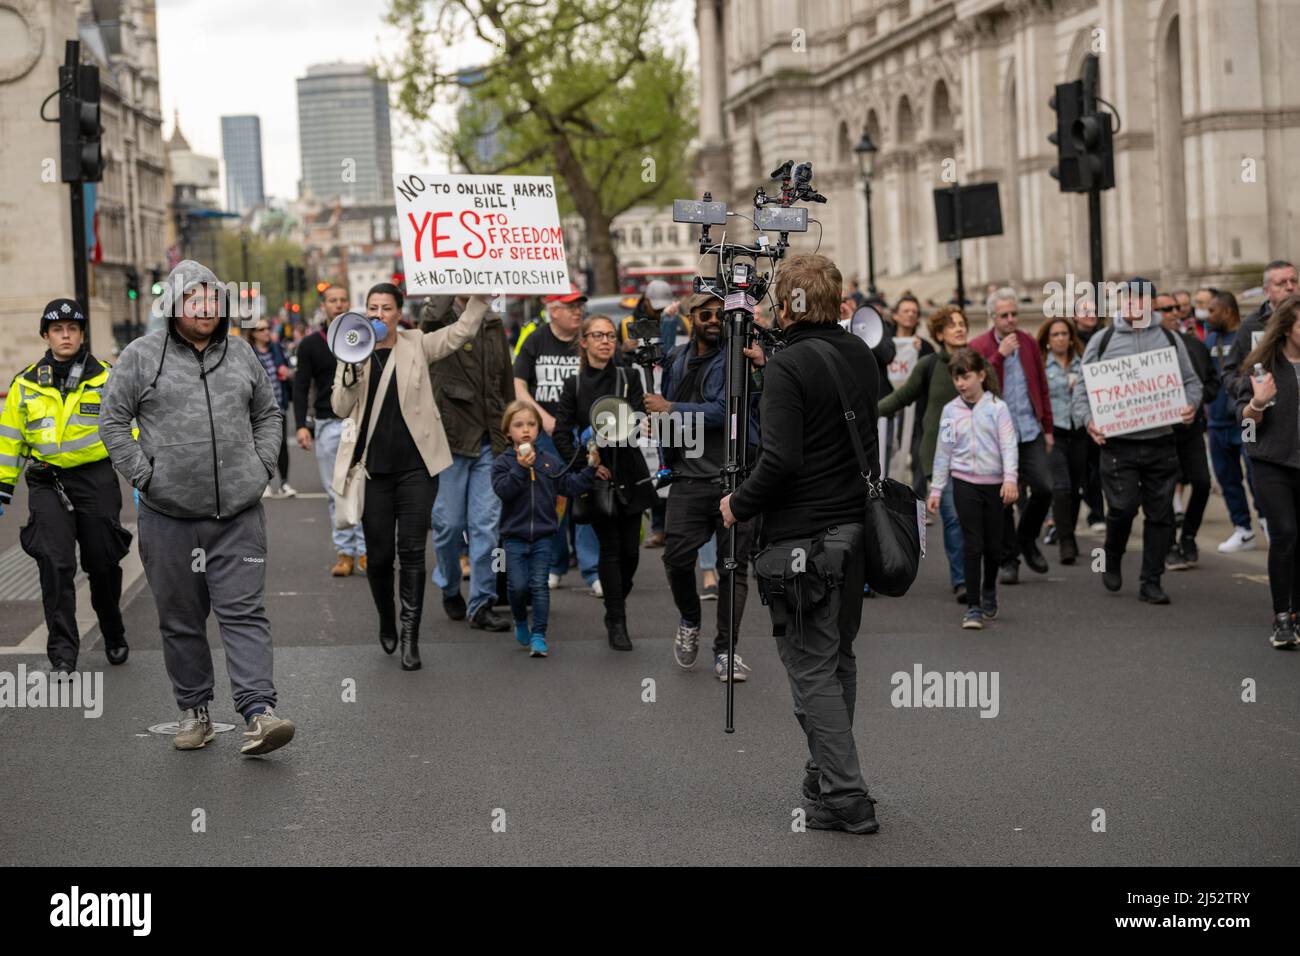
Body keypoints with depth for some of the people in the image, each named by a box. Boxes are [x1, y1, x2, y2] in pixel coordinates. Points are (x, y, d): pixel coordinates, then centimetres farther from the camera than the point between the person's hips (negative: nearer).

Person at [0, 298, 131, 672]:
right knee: (55, 566, -11)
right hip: (47, 483, 1)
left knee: (103, 564, 7)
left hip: (97, 481, 0)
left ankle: (114, 637, 31)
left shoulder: (106, 379, 3)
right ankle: (63, 654, -8)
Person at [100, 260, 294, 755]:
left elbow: (268, 414, 20)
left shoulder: (240, 353, 10)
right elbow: (113, 421, 2)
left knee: (244, 612, -5)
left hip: (238, 515, 1)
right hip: (169, 516, -1)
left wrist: (261, 467, 7)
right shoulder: (142, 356, 0)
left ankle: (258, 714, -11)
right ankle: (194, 711, 20)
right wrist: (143, 474, -6)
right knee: (181, 620, 8)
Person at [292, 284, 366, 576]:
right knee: (336, 493, 2)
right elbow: (301, 388, 5)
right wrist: (301, 425, -7)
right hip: (327, 424, 0)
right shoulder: (310, 345, 7)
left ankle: (364, 550, 2)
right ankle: (343, 552, 6)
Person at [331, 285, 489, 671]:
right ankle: (387, 622, 30)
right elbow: (340, 409, -2)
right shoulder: (353, 351, 5)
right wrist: (350, 374, -19)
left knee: (412, 550, -7)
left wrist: (482, 294, -10)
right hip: (374, 468, 1)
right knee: (379, 554, 4)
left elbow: (463, 330, 2)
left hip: (415, 466, -1)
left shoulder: (417, 346, 5)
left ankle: (410, 635, -4)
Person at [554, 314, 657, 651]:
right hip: (597, 476, -1)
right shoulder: (574, 385, 1)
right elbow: (562, 434, 0)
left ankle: (616, 607, 26)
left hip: (629, 474, 1)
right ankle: (617, 623, 3)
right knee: (611, 548, -3)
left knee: (630, 549, 2)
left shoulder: (629, 378, 3)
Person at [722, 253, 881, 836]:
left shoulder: (789, 368, -16)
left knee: (812, 669, -1)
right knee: (839, 658, 19)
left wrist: (739, 506, -8)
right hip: (856, 530, 8)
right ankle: (829, 774, 30)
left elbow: (781, 459, -23)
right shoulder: (860, 356, 8)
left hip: (802, 540, -8)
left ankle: (845, 797, -2)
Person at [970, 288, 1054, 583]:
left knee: (1044, 488, -6)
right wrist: (1000, 355, -21)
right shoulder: (978, 347, -3)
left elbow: (1042, 388, 13)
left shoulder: (1029, 343, 9)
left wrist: (1048, 427, 11)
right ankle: (1008, 559, 13)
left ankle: (1027, 540, 20)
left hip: (1030, 430, 3)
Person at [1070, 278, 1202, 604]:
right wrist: (1088, 419, -11)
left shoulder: (1170, 339, 10)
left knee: (1160, 513, 3)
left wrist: (1191, 405, -8)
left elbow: (1191, 380, 13)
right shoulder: (1102, 341, 5)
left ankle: (1151, 582, 12)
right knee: (1122, 507, -11)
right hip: (1118, 443, -2)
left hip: (1161, 442, 2)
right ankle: (1112, 562, 18)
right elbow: (1082, 385, 6)